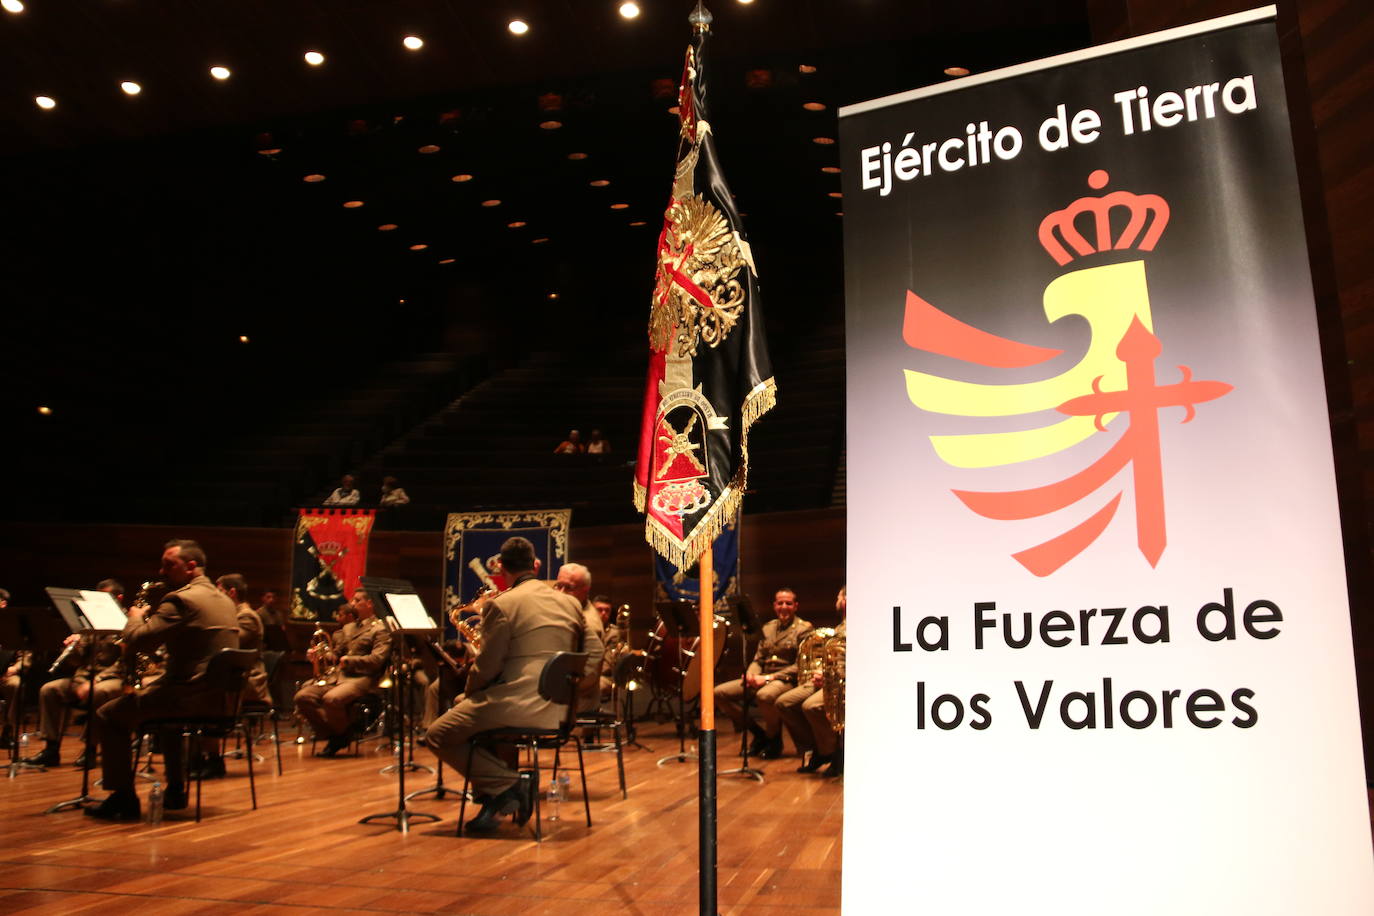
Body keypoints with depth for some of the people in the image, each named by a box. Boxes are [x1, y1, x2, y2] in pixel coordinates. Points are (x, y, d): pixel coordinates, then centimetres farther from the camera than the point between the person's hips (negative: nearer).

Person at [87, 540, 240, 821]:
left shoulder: (181, 599, -14)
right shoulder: (224, 600, 14)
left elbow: (136, 640, -17)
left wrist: (136, 617, 4)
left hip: (194, 697, -9)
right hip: (222, 698, 9)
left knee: (107, 716, 5)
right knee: (168, 708, 39)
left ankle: (123, 797, 9)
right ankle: (175, 791, 40)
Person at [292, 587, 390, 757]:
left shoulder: (380, 629, 0)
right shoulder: (348, 628, 26)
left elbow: (377, 660, -12)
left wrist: (349, 660, -16)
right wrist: (322, 657, 3)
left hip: (362, 678, -8)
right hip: (337, 676, 8)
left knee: (331, 699, -34)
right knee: (302, 697, -14)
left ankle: (345, 734, -4)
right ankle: (333, 736, -2)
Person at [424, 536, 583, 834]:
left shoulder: (502, 604, -10)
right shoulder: (570, 604, 10)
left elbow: (486, 667, -9)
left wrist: (469, 694, 13)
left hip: (519, 706, -8)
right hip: (558, 710, 8)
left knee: (437, 735, 6)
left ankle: (506, 785, -6)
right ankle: (500, 797, 19)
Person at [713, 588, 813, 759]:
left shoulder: (804, 629, -1)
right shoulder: (768, 627, 18)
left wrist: (768, 677, -18)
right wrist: (751, 674, -7)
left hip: (787, 679, -7)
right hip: (762, 678, 7)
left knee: (764, 695, -41)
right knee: (719, 693, -10)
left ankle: (774, 739, -10)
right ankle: (758, 733, 4)